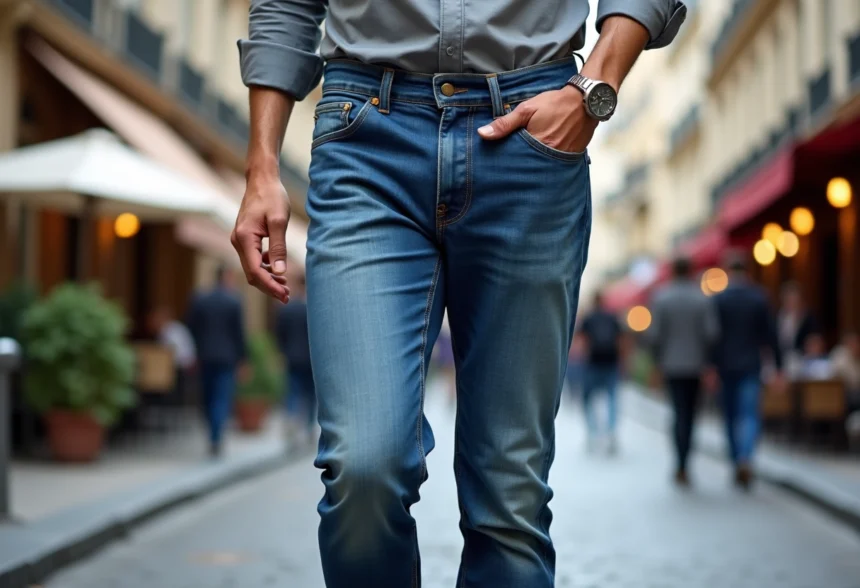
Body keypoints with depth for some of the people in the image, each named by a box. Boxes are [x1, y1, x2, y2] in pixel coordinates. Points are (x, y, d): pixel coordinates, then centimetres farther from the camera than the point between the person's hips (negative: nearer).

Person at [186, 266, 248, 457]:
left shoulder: (199, 299, 4)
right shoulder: (233, 302, -7)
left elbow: (192, 329, 3)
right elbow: (239, 333, -7)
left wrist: (196, 354, 10)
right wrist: (242, 360, 0)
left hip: (205, 357, 4)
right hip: (227, 358, -4)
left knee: (208, 397, 13)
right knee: (223, 398, -2)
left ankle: (215, 437, 20)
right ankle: (216, 440, -12)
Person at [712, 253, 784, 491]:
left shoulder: (717, 300, -4)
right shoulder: (760, 299, -1)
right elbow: (771, 336, -2)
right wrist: (779, 369, 3)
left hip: (725, 367, 0)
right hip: (751, 367, 0)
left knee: (731, 416, 12)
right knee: (750, 415, -3)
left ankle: (737, 465, 16)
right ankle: (745, 458, -27)